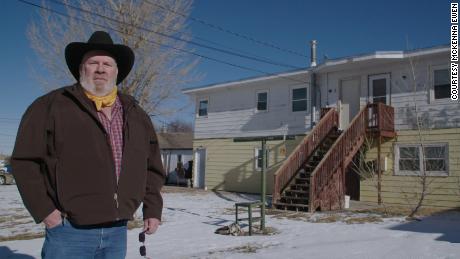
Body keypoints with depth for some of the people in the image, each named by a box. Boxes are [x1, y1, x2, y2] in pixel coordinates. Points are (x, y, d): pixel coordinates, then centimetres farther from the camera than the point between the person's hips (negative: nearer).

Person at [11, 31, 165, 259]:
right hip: (70, 232, -4)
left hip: (117, 232, 5)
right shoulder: (51, 106, -2)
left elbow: (152, 167, 17)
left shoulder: (136, 116, 12)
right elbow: (24, 160, -3)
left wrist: (153, 209, 11)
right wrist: (43, 210, -8)